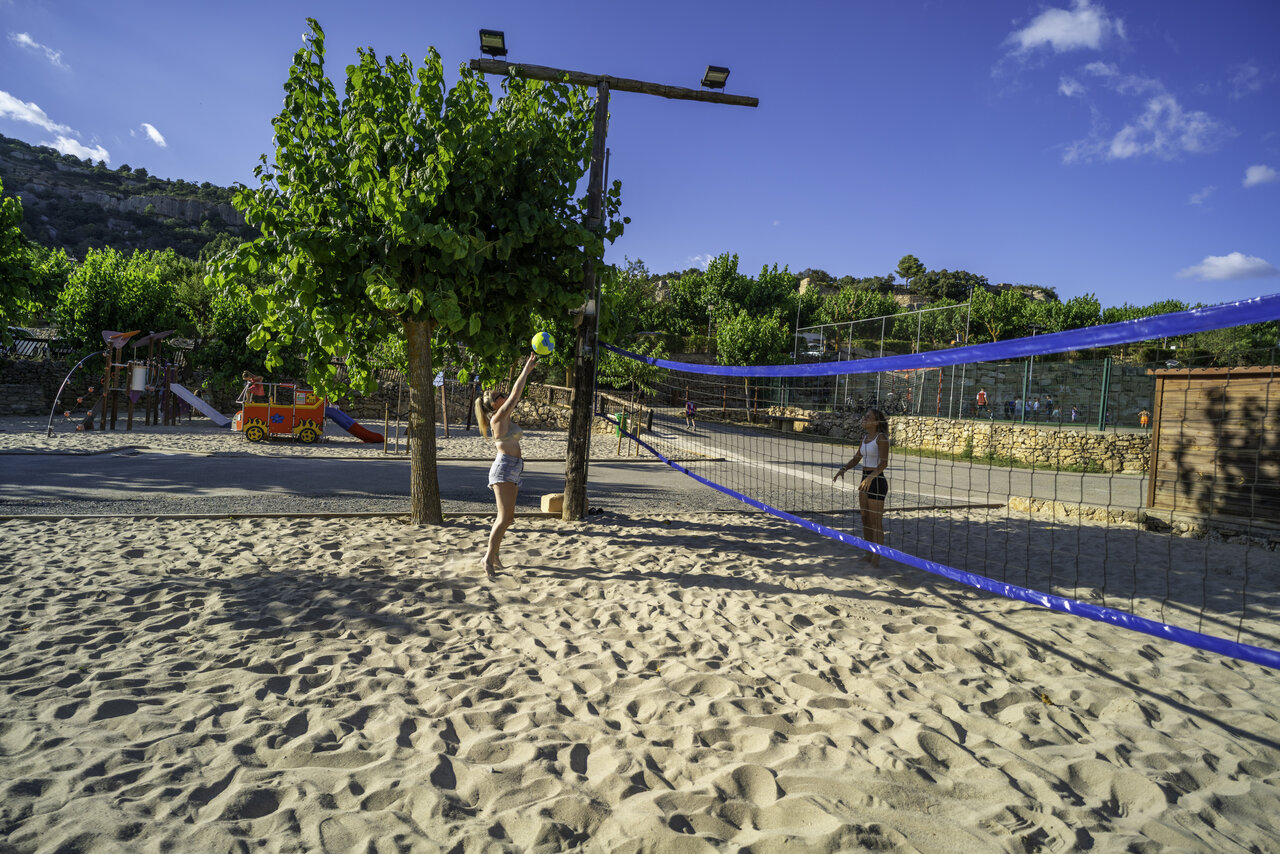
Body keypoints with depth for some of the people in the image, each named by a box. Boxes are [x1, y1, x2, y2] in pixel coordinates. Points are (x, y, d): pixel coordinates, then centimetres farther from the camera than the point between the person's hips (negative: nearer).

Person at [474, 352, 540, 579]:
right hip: (504, 468, -10)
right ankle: (489, 558, -10)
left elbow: (515, 395, 23)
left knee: (507, 517, 11)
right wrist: (526, 369, -8)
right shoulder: (497, 418, -8)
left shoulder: (505, 417, 17)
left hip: (513, 470, 10)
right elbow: (515, 394, -10)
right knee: (504, 517, -14)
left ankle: (492, 555, 19)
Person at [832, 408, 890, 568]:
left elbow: (884, 462, -22)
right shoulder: (865, 438, 12)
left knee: (876, 523, -3)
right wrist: (843, 469, -4)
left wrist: (870, 477, -34)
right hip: (865, 481, 9)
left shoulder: (881, 437, -12)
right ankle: (868, 557, 23)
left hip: (877, 481, -9)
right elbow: (856, 459, 14)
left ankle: (876, 561, 4)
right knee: (865, 521, 13)